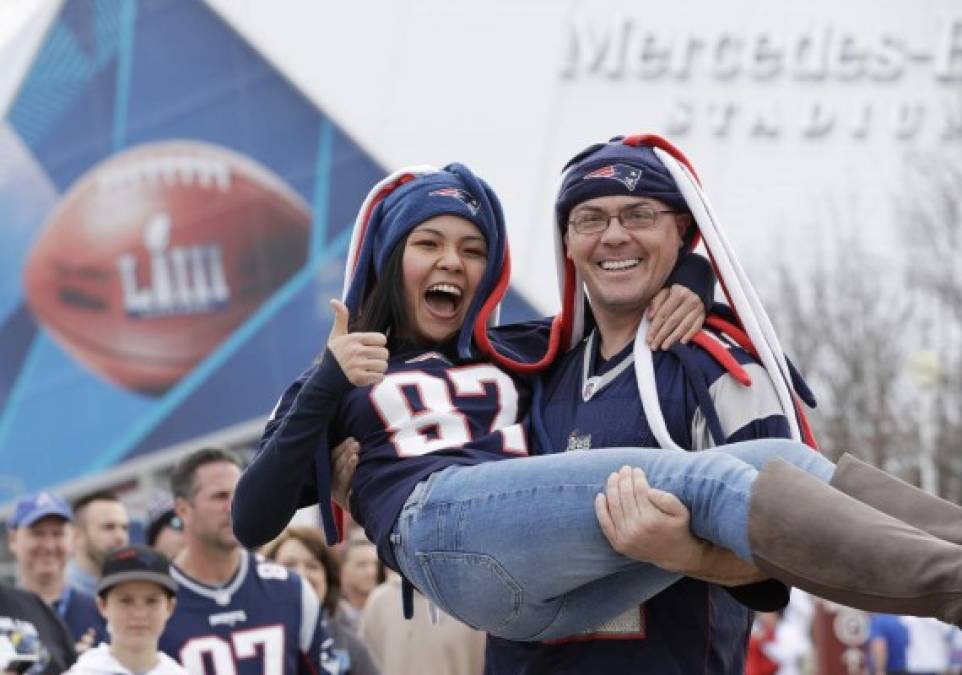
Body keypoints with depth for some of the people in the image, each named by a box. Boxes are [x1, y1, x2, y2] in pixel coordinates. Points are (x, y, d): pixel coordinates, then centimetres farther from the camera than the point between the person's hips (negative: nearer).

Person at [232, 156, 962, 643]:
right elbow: (252, 522, 12)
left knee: (782, 461, -18)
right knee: (707, 480, -28)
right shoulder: (335, 382, 26)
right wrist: (327, 383, 1)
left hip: (553, 588, 6)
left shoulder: (510, 356, 36)